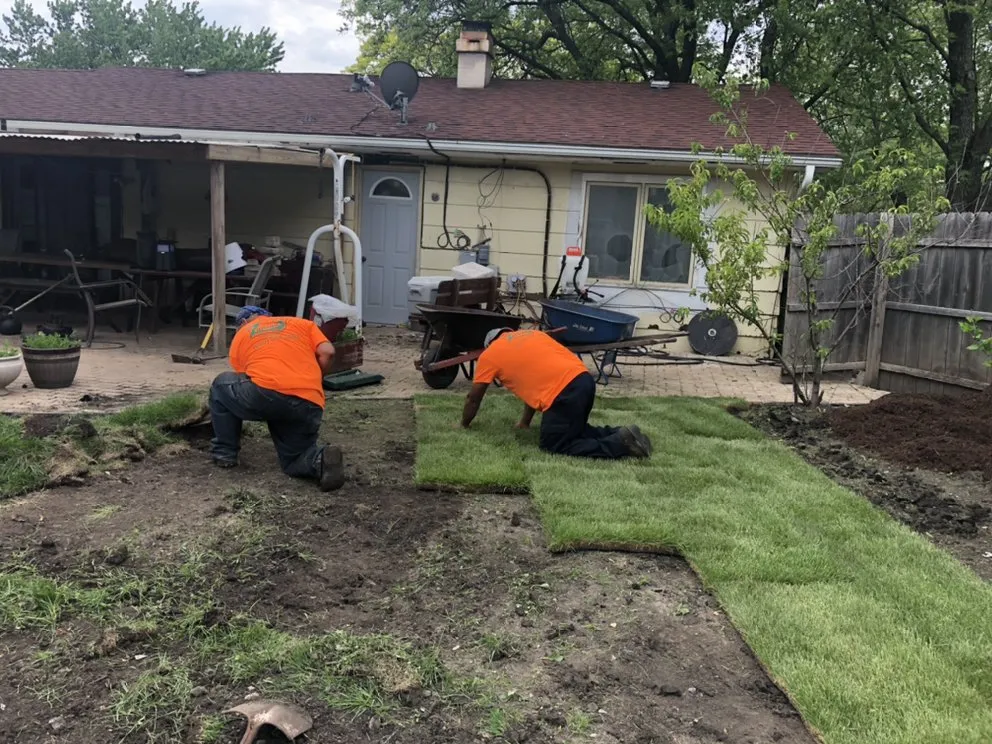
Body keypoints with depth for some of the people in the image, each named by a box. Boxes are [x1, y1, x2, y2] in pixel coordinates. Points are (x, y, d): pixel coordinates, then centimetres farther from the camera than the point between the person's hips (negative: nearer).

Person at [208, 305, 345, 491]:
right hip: (309, 406, 2)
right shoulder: (303, 323, 28)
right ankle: (320, 460, -9)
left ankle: (225, 453, 29)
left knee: (222, 386, 30)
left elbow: (241, 383, 32)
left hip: (263, 393, -2)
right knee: (294, 461, 24)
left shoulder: (240, 336, 28)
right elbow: (327, 353, 11)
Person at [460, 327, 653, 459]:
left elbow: (473, 398, 21)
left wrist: (464, 424, 39)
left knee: (554, 445, 5)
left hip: (564, 393, -8)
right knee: (573, 430, 28)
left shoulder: (489, 355, 13)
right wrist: (525, 422, 42)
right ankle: (618, 434, 9)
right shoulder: (531, 334, 31)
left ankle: (620, 444, -6)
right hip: (584, 380, 8)